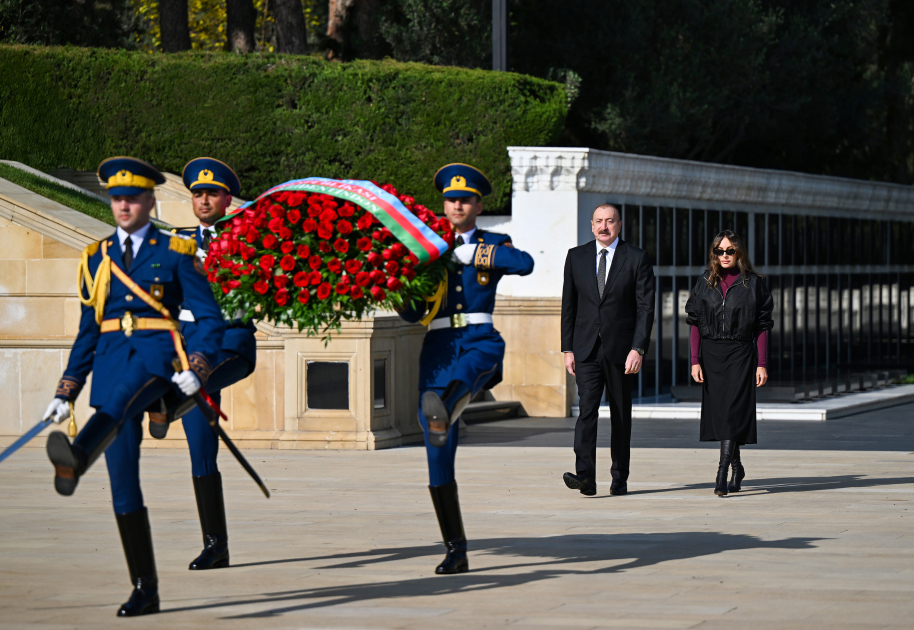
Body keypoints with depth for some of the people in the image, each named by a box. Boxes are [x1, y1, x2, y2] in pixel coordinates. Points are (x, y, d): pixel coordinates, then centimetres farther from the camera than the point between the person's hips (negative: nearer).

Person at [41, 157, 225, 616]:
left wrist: (197, 369, -14)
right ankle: (145, 590, 5)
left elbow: (209, 318, 2)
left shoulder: (174, 253, 6)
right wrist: (65, 393, 13)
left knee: (117, 402, -41)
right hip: (111, 357, 4)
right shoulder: (96, 258, 17)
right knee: (123, 483, -1)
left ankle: (75, 461, -73)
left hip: (157, 355, -4)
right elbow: (87, 332, 20)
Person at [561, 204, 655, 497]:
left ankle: (620, 478, 17)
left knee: (621, 416, 7)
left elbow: (645, 307, -3)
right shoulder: (576, 257, 9)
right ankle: (585, 476, -24)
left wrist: (638, 349, -12)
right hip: (586, 349, 1)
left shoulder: (637, 258, 1)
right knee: (587, 409, -14)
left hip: (621, 350, -1)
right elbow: (568, 306, 11)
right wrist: (567, 349, 5)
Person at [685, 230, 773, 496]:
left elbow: (762, 327, 1)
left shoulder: (754, 283, 0)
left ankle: (722, 476, -18)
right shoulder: (705, 282, 7)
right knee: (719, 412, 8)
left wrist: (761, 364, -4)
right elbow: (695, 324, 6)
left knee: (732, 412, -13)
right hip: (711, 354, 3)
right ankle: (736, 467, 27)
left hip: (740, 354, -3)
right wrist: (695, 361, -2)